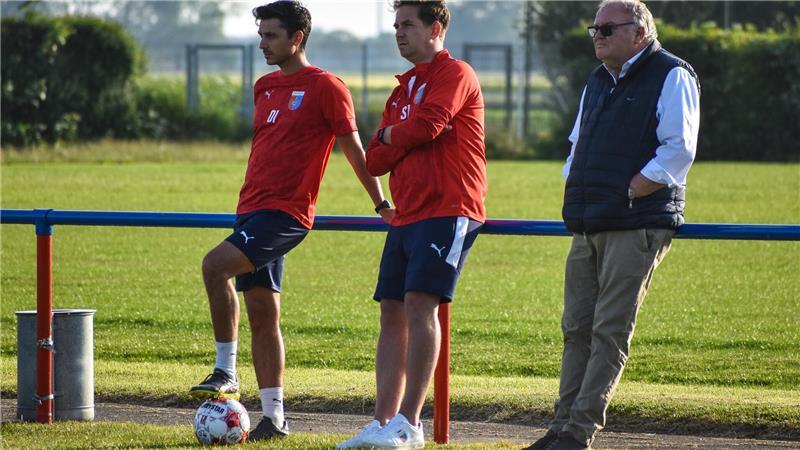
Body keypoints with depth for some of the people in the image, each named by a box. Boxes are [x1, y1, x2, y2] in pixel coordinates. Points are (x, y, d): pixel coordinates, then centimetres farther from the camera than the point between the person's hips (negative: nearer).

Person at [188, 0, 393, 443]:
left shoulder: (325, 87, -6)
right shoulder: (264, 87, 16)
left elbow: (353, 148, -2)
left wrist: (381, 204, 2)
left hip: (285, 212, -8)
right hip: (253, 208, 8)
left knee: (216, 265, -25)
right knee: (262, 313, 7)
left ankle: (226, 372, -17)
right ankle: (273, 418, 10)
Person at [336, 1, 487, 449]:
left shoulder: (455, 75, -3)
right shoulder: (403, 89, 22)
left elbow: (427, 125, -18)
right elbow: (376, 160, 16)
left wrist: (391, 135, 3)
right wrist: (405, 139, -4)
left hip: (447, 211, -9)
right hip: (407, 213, 9)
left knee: (420, 303, -16)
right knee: (393, 311, 4)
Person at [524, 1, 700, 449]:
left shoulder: (672, 77, -5)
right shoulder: (598, 82, 21)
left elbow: (678, 151, -13)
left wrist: (625, 196, -15)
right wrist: (576, 200, 12)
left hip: (636, 226, -8)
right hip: (588, 227, 8)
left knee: (610, 331, -8)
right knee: (577, 328, 6)